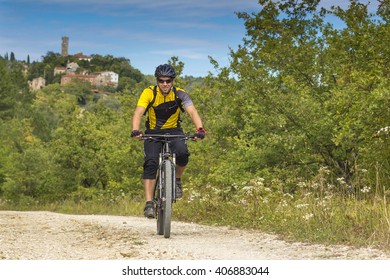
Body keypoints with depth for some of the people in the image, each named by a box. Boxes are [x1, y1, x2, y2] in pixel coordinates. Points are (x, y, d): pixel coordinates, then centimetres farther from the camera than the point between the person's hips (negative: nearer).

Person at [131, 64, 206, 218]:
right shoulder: (149, 93, -16)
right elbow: (138, 113, -28)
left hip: (173, 131, 1)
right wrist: (136, 130, -48)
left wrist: (199, 129, -45)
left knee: (182, 154, -30)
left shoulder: (180, 94, -14)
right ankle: (149, 203, -20)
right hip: (153, 132, 0)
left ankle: (177, 179, 0)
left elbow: (192, 112, -26)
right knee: (151, 163, -22)